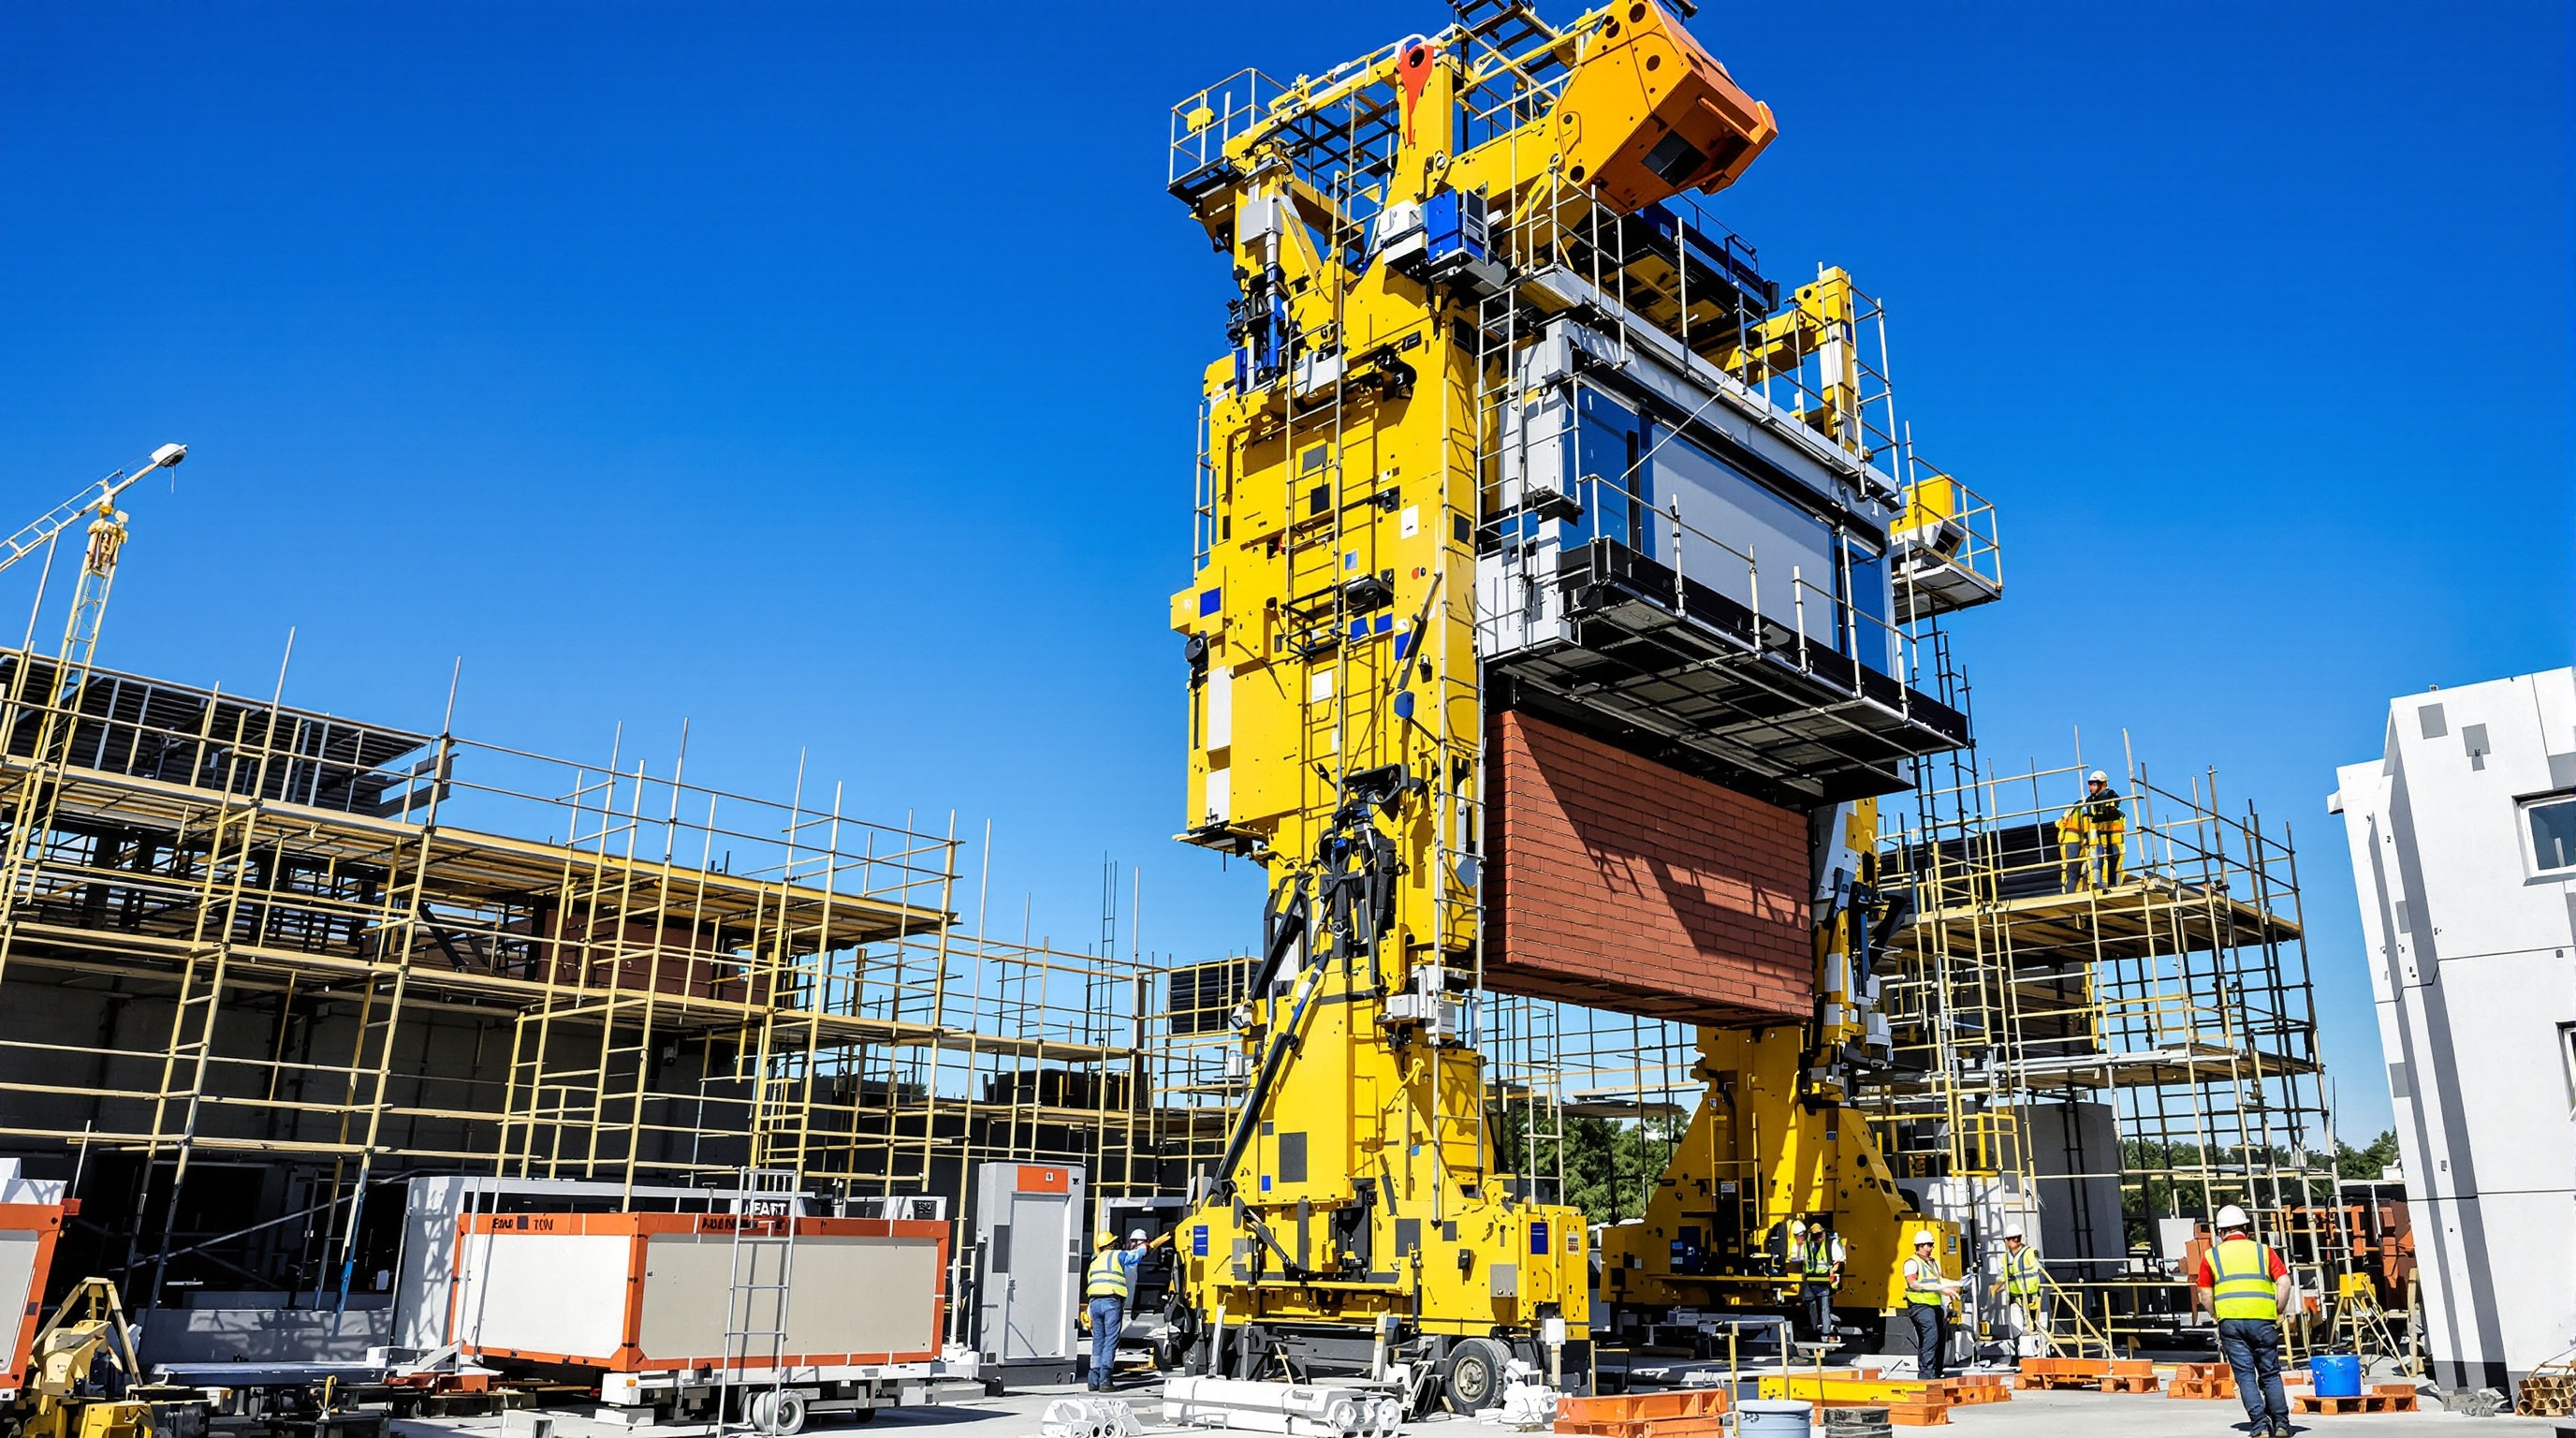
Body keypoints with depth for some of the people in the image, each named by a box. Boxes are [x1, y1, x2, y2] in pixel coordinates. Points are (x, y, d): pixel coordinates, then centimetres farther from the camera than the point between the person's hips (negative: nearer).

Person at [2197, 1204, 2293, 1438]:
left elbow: (2207, 1295, 10)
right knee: (2270, 1374, 14)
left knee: (2245, 1375, 3)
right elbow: (2284, 1283, 1)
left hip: (2230, 1320, -1)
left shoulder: (2211, 1256, 12)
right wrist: (2278, 1314, 11)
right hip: (2263, 1320, 1)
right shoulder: (2264, 1250, 13)